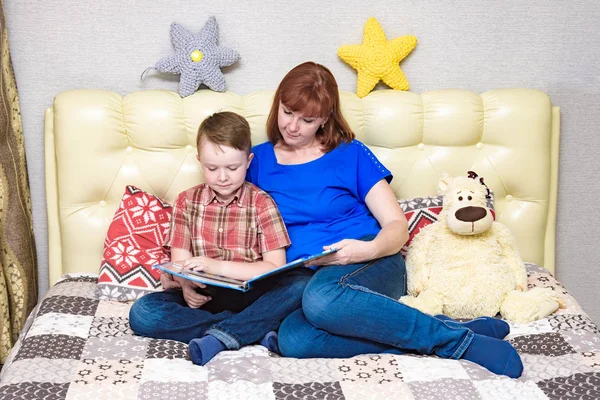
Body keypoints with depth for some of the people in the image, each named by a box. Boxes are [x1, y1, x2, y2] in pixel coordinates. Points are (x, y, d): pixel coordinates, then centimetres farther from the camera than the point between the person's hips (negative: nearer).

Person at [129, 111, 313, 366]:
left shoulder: (261, 203, 1)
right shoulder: (187, 202, 8)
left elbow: (275, 267, -9)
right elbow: (180, 262, 1)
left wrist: (217, 265, -19)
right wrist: (186, 286, -23)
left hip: (249, 295, -2)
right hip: (201, 297, 2)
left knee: (301, 283, -29)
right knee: (141, 312, -25)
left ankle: (220, 336, -30)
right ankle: (256, 329, -25)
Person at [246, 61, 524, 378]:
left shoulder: (350, 154, 6)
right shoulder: (258, 160, 13)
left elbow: (397, 226, 1)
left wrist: (367, 249, -21)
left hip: (371, 267, -2)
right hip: (302, 282, 3)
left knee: (321, 299, -41)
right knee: (293, 340, -36)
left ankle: (456, 339, -27)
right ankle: (457, 331, -31)